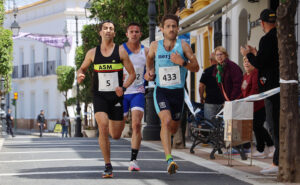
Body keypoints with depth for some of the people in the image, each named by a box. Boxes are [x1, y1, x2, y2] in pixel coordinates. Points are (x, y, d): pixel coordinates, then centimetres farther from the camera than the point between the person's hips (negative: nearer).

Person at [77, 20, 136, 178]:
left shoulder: (120, 51, 1)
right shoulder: (92, 53, 6)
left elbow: (132, 74, 3)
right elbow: (82, 68, 20)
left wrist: (123, 88, -14)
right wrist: (80, 76, -4)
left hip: (116, 96, 0)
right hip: (99, 95, 0)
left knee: (116, 135, 6)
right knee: (103, 127, -21)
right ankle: (108, 167, -13)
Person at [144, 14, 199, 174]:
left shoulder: (183, 46, -4)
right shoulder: (155, 46, 0)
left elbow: (196, 67, -4)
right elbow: (149, 58, 24)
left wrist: (183, 62, -21)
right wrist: (149, 71, 7)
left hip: (178, 92, 2)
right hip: (161, 91, -1)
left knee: (173, 128, 14)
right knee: (166, 121, -25)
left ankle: (164, 135, 53)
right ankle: (169, 160, -30)